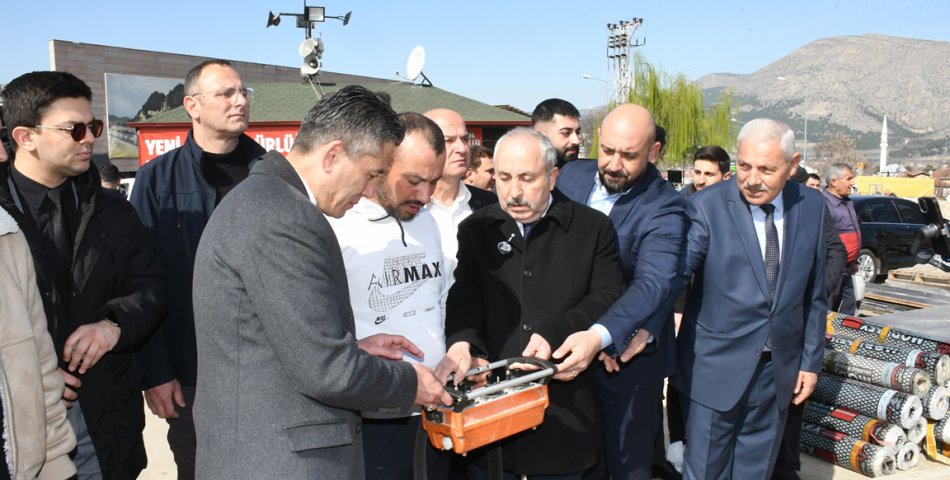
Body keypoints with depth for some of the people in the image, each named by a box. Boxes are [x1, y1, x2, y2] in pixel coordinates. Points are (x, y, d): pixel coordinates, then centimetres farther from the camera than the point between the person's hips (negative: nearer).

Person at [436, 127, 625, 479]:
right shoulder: (476, 229, 7)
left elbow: (609, 298, -5)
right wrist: (461, 342, -22)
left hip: (565, 403, -1)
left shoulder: (593, 228, 1)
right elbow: (465, 297, -3)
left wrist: (554, 334, -17)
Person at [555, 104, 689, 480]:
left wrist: (599, 336, -47)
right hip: (564, 347, 5)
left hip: (626, 356, -4)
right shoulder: (572, 176, -1)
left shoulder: (665, 209, -17)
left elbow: (653, 283, -31)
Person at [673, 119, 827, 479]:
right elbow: (673, 273, -21)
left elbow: (814, 293, 6)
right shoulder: (708, 206, -14)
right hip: (718, 368, -4)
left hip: (779, 370, 4)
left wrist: (811, 360, 9)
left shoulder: (811, 206, 0)